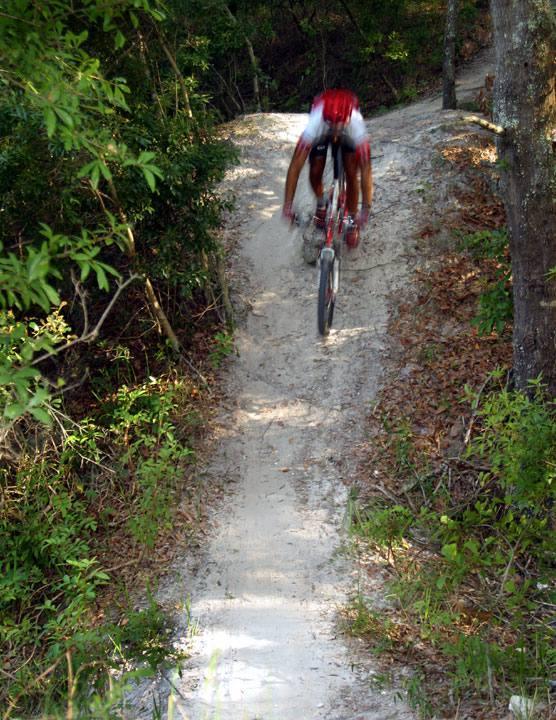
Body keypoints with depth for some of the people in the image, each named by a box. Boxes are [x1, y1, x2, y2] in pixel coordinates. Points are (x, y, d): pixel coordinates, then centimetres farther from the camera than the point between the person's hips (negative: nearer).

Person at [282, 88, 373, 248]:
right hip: (321, 135, 1)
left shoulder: (356, 125, -44)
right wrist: (287, 206, -48)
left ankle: (352, 221, 6)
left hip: (348, 136, 0)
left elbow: (366, 169, -44)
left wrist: (366, 210, -49)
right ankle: (321, 203, 21)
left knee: (351, 173, -15)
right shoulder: (315, 124, -44)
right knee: (315, 171, -13)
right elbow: (295, 165, -44)